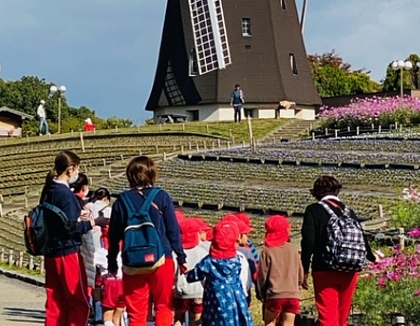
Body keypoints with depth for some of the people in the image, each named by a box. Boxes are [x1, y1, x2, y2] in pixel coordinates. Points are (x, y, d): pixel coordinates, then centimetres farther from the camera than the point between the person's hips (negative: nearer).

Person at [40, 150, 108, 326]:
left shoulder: (48, 191, 9)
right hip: (68, 253, -8)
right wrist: (94, 222, -8)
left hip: (51, 254, 8)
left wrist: (77, 216, 14)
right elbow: (72, 228, -19)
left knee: (55, 305, 11)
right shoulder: (65, 194, -16)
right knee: (80, 303, 0)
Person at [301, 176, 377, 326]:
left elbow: (308, 241, -10)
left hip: (325, 270, -4)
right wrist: (372, 257, 33)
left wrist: (305, 270, -3)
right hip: (349, 272, 5)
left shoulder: (313, 210, -2)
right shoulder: (349, 212, 10)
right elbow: (361, 238, 13)